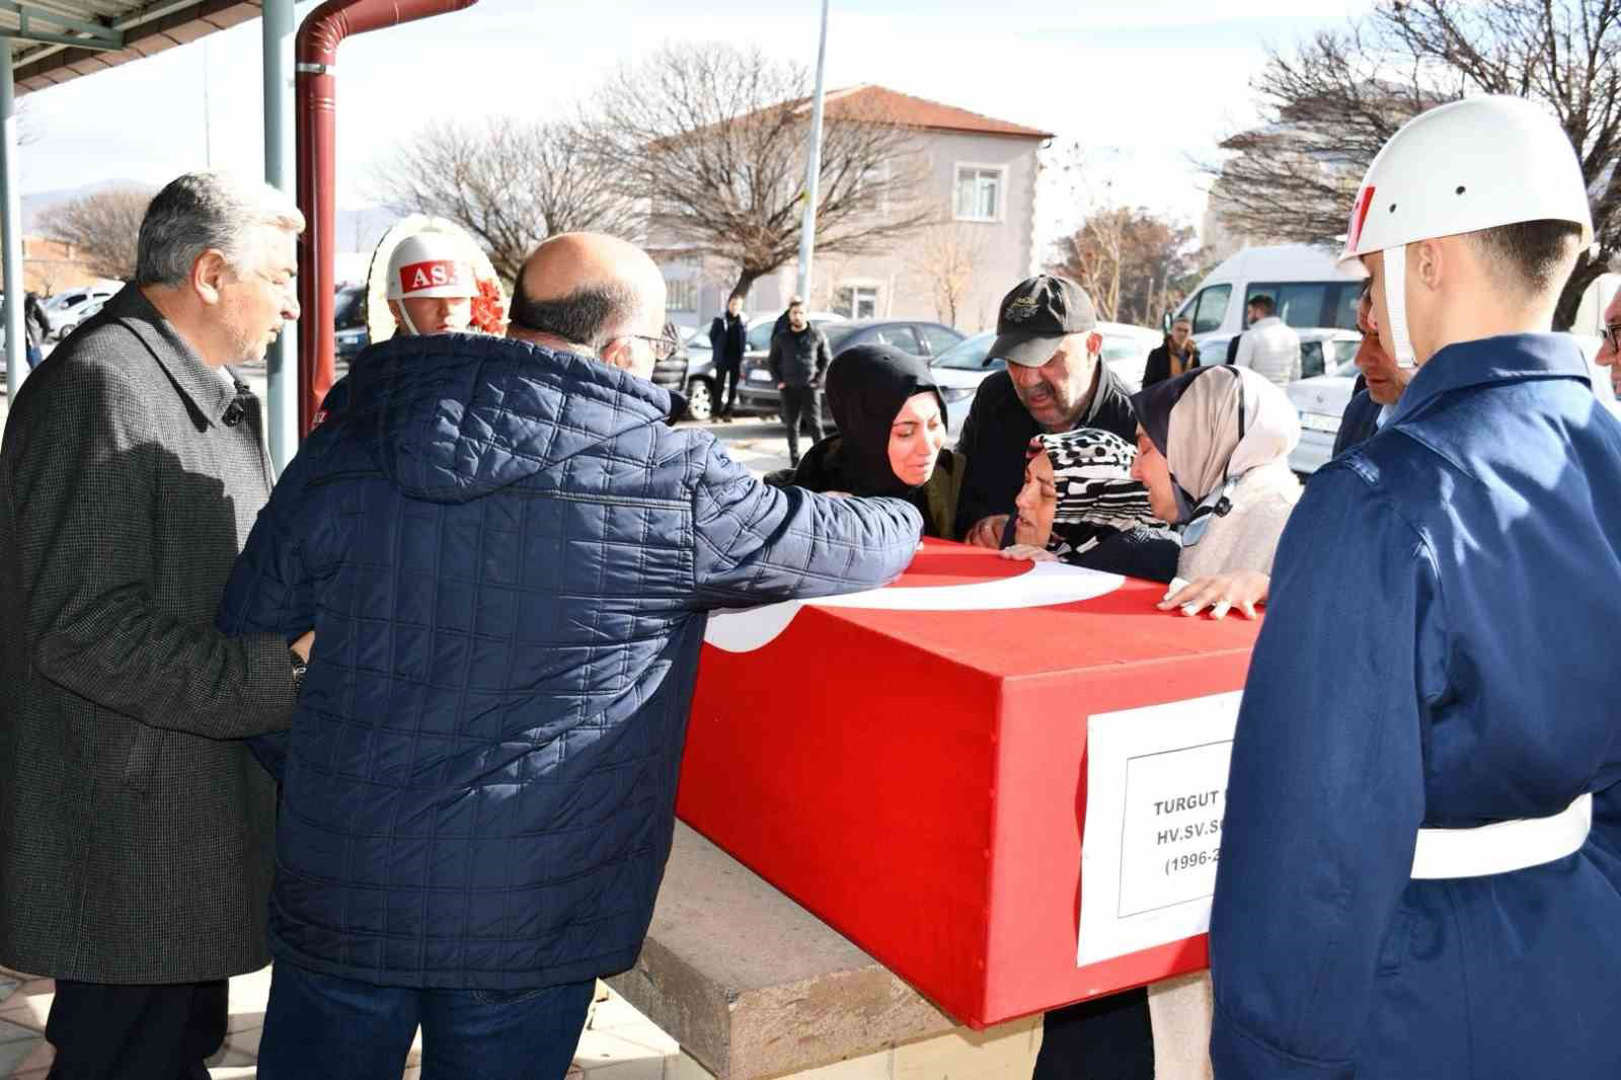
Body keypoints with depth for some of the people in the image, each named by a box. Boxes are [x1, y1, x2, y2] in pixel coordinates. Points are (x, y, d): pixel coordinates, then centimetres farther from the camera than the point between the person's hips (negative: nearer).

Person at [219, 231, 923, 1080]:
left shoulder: (343, 448, -3)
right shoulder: (669, 480, -14)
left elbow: (247, 640, 6)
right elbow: (841, 546, 0)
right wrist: (902, 517, 23)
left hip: (338, 901, 3)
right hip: (524, 921, -3)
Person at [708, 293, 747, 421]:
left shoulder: (743, 321, 4)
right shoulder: (720, 319, -4)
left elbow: (745, 340, 11)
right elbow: (712, 336, 5)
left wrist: (741, 355, 4)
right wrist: (717, 351, 4)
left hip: (736, 359, 3)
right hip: (722, 359, -3)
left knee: (733, 387, 5)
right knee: (719, 386, -2)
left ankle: (727, 413, 13)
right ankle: (716, 413, 4)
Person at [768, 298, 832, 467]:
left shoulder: (817, 336, 2)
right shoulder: (781, 338, 8)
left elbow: (827, 359, 6)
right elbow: (771, 361, 16)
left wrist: (818, 380, -4)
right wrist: (778, 381, 4)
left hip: (809, 388, -3)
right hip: (789, 389, 3)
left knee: (815, 425, -8)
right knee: (792, 426, 8)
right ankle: (794, 460, 16)